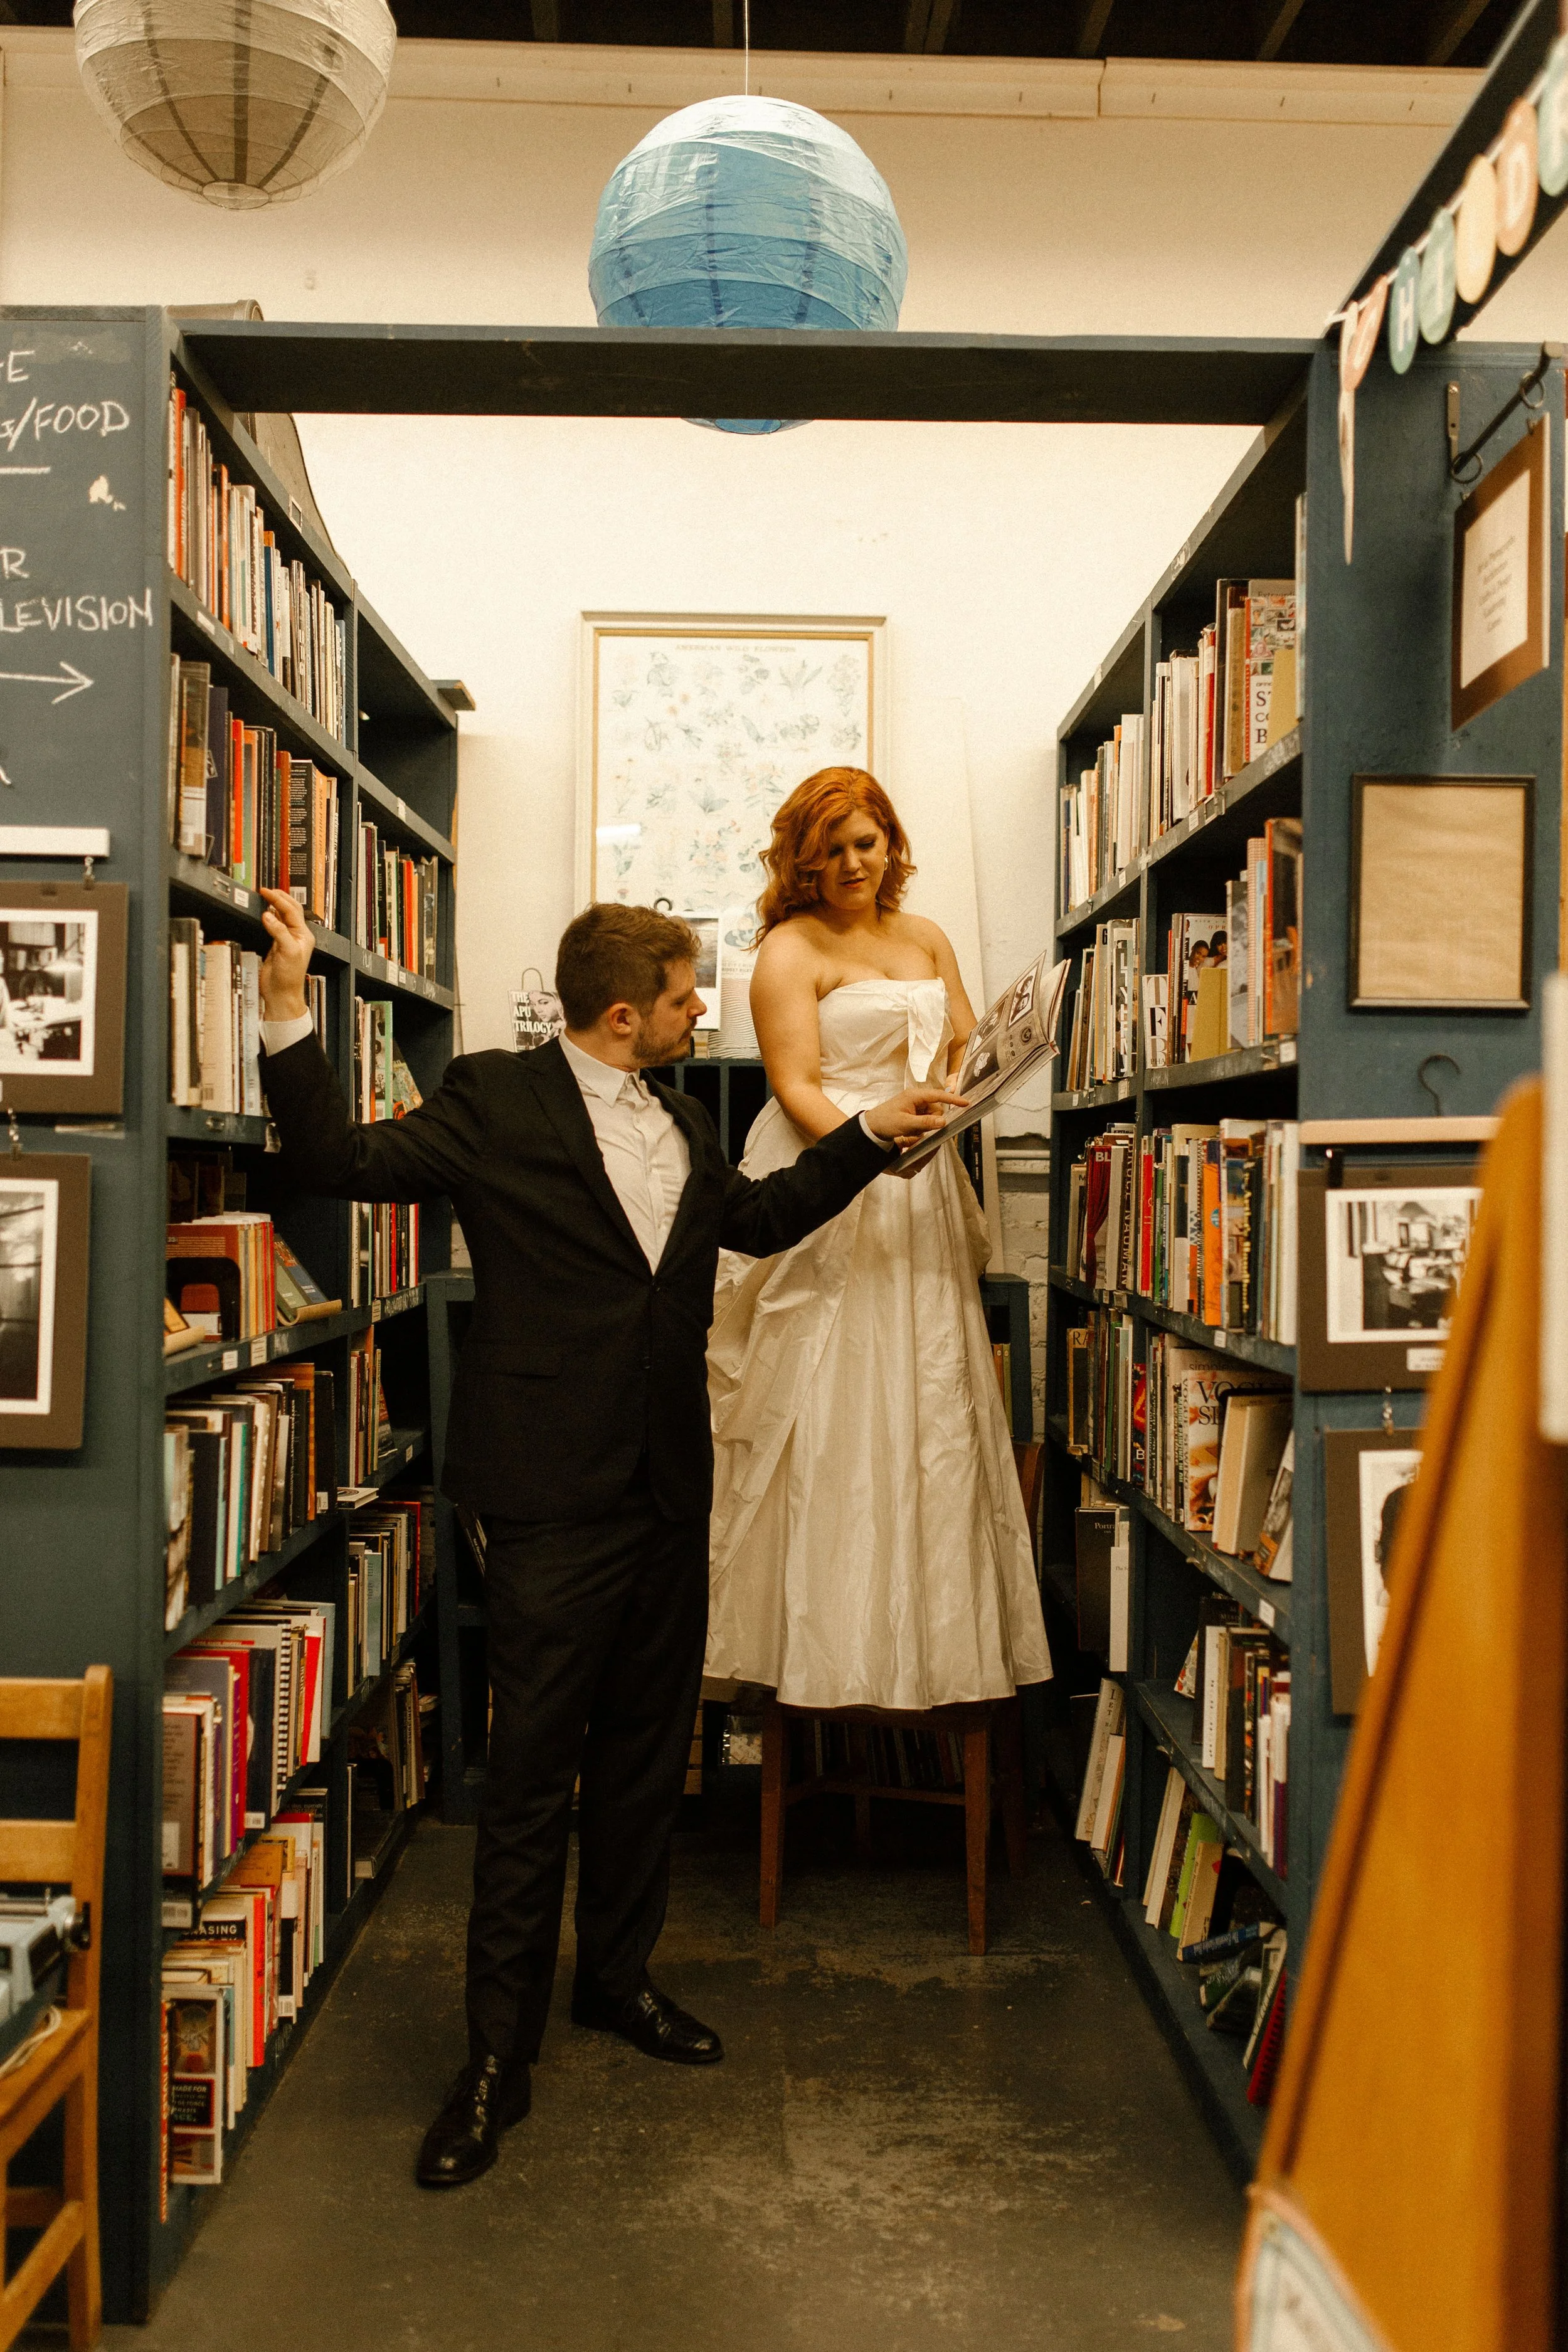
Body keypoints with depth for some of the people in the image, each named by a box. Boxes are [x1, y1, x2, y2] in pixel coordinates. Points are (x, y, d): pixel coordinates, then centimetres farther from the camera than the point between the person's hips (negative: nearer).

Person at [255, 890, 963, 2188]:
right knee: (530, 1777, -1)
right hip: (555, 1495, -7)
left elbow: (763, 1214, 26)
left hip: (670, 1490, 7)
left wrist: (875, 1133, 21)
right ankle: (499, 2057, 13)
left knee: (647, 1752, 17)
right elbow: (348, 1158, -13)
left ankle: (618, 1975, 36)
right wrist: (290, 1010, -23)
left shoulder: (679, 1120, 15)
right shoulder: (496, 1100, -5)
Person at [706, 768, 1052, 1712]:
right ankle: (829, 1646, 3)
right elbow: (796, 1087, -12)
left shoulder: (927, 939, 18)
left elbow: (970, 1047, 15)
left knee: (932, 1411, 6)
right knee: (829, 1415, -5)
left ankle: (935, 1637, 15)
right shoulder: (790, 949, -2)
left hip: (920, 1193, 6)